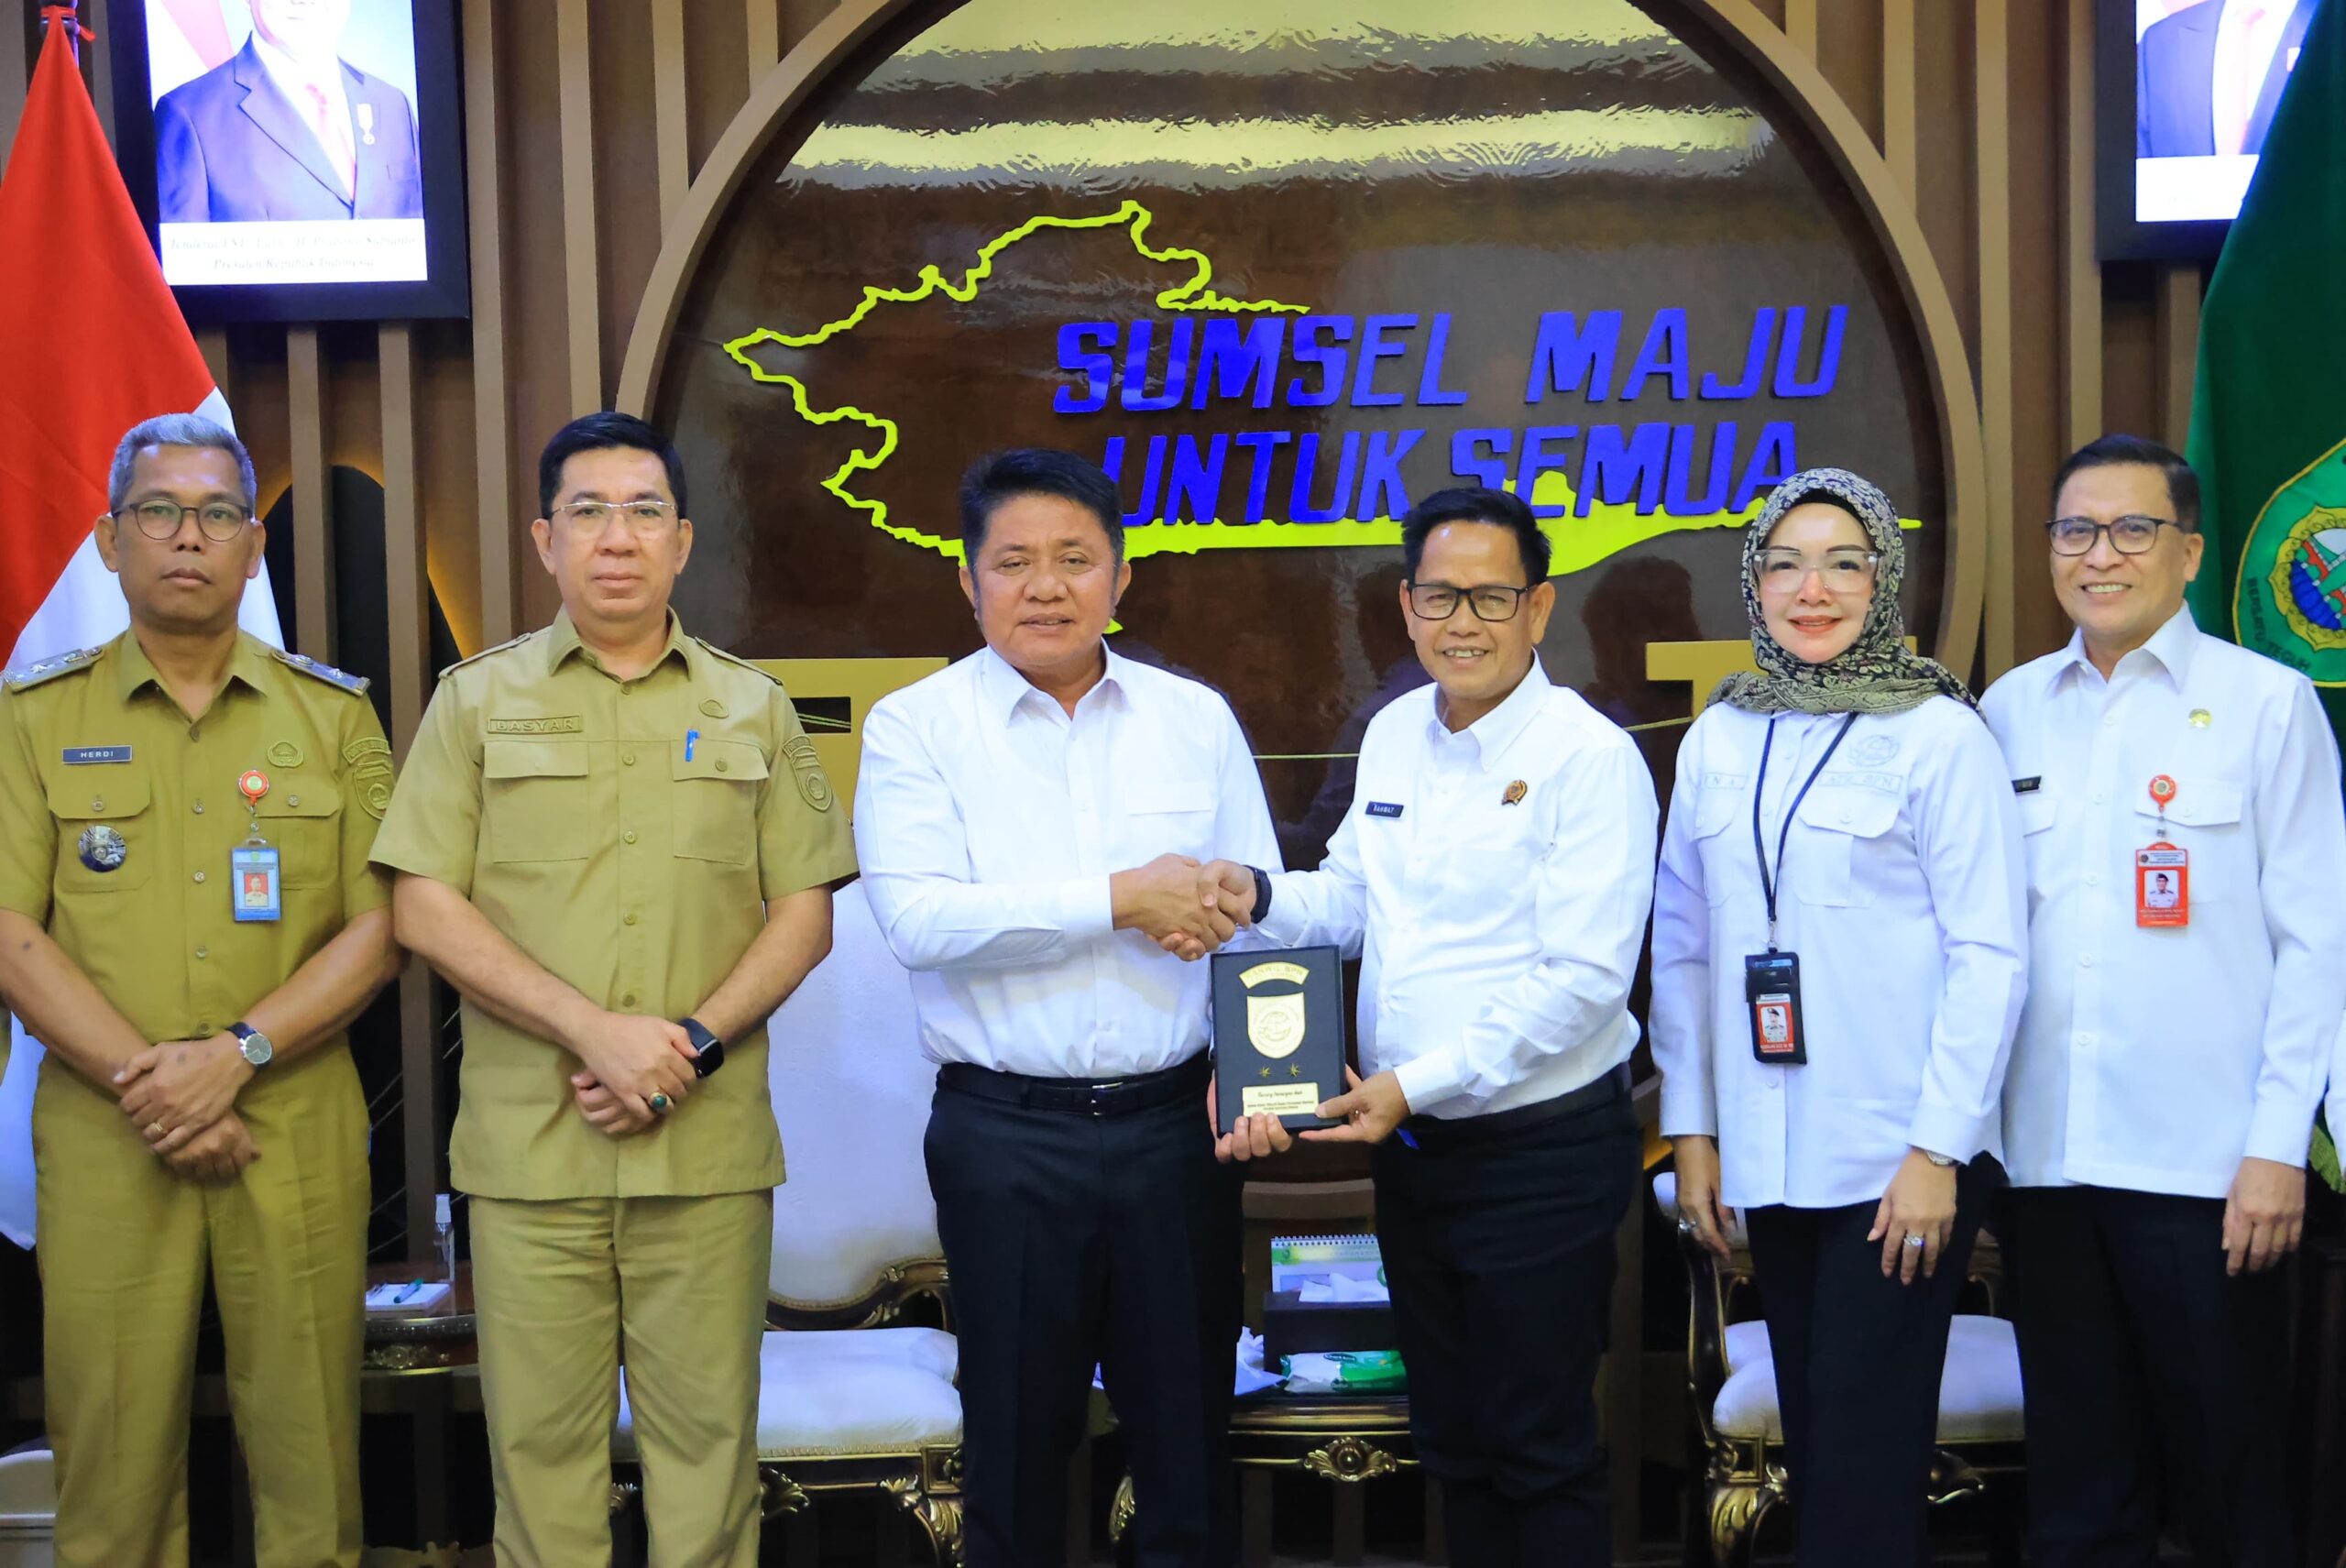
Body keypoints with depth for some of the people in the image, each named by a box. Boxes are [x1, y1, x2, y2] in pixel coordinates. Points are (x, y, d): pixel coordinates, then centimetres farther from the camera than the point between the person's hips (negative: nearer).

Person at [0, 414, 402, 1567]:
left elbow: (378, 930, 2)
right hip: (104, 1146, 0)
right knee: (112, 1469, 4)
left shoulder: (333, 715, 8)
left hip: (297, 1139, 0)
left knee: (309, 1457, 4)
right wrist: (147, 1085, -11)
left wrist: (236, 1055, -12)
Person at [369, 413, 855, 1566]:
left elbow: (805, 910, 7)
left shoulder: (754, 708, 11)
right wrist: (594, 1030, -11)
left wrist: (697, 1041, -9)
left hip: (709, 1140, 1)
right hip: (528, 1142, -1)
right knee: (539, 1436, 4)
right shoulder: (477, 700, 8)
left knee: (707, 1430, 4)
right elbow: (424, 907, -1)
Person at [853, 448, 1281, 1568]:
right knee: (1017, 1437, 11)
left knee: (1189, 1427, 12)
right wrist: (1122, 899, -16)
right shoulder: (915, 726, -2)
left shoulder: (1197, 719, 6)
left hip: (1176, 1125, 2)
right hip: (1006, 1136, -2)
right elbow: (918, 919, -16)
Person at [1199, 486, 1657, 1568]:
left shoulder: (1588, 756, -16)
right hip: (1411, 1147, 7)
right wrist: (1261, 897, -5)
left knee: (1539, 1450, 5)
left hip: (1542, 1153, -7)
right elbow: (1354, 900, 16)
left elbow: (1583, 978, -21)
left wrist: (1420, 1081, -21)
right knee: (1449, 1435, 19)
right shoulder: (1393, 733, 7)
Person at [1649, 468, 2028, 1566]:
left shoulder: (1938, 734, -6)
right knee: (1810, 1427, 12)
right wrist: (1689, 1129, 8)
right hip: (1771, 1159, 5)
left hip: (1899, 1158, -4)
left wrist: (1937, 1149, -12)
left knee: (1866, 1437, -1)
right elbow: (1682, 947, 11)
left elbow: (1990, 954, -8)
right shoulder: (1717, 740, 7)